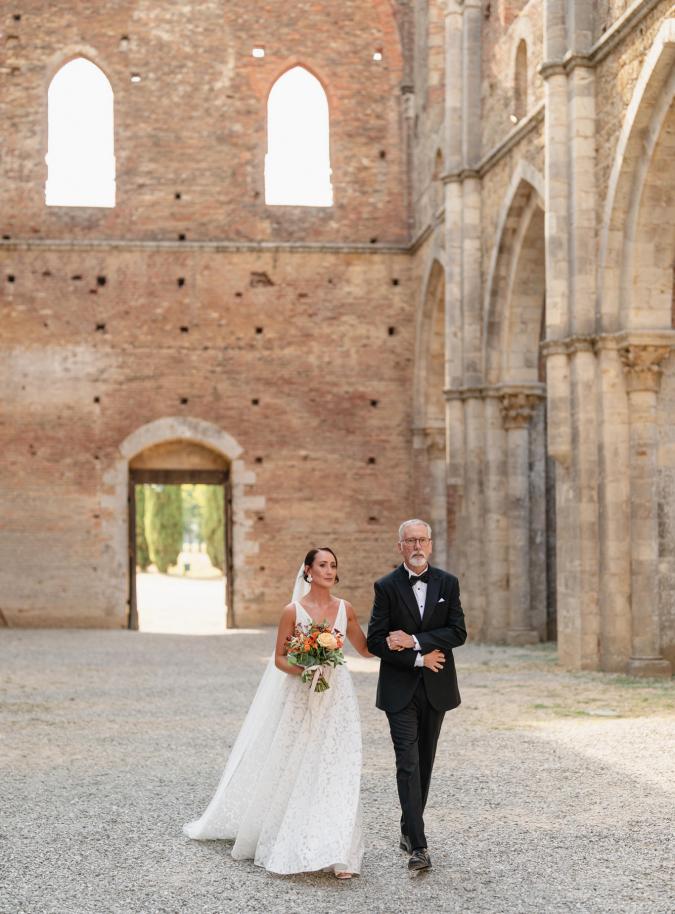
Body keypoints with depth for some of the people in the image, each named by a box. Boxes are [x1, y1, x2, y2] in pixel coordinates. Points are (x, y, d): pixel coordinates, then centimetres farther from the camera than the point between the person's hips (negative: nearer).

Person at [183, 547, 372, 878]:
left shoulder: (345, 609, 4)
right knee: (292, 772, 7)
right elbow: (279, 658, -1)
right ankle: (286, 845, 27)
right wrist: (303, 670, -19)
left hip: (337, 698, 2)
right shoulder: (293, 611, -5)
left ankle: (337, 854, -4)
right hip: (300, 699, -2)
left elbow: (366, 649, 13)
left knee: (337, 773, -4)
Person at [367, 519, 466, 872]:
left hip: (436, 688, 3)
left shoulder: (447, 583, 4)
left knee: (424, 763, 12)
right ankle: (418, 845, -13)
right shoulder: (386, 587, -3)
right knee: (408, 764, -10)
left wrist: (414, 641, -15)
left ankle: (409, 829, 28)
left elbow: (458, 632, -5)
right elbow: (375, 641, -8)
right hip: (400, 690, -3)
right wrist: (419, 659, -13)